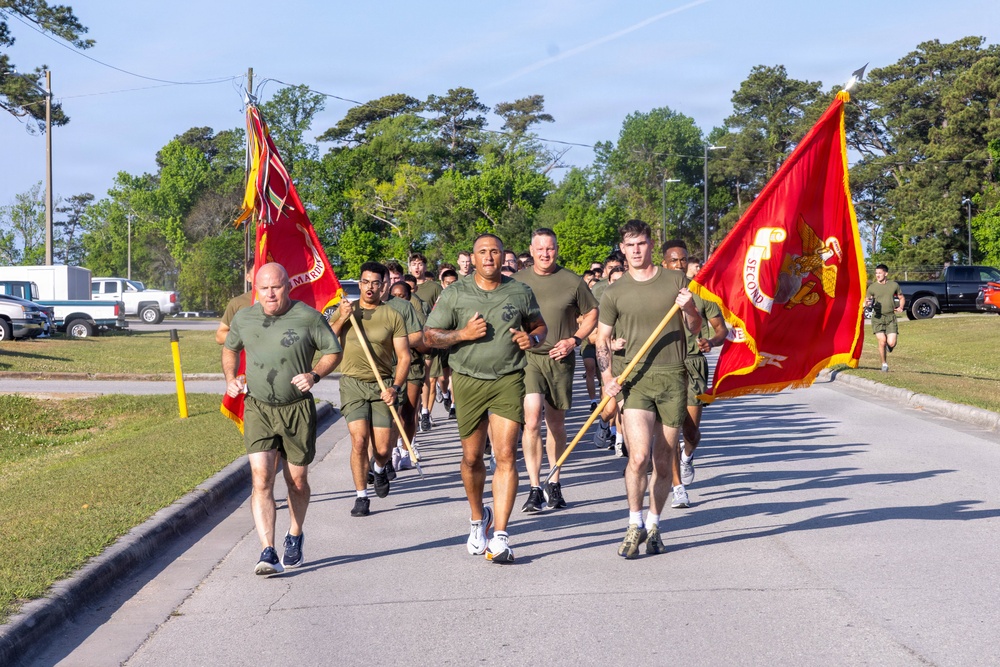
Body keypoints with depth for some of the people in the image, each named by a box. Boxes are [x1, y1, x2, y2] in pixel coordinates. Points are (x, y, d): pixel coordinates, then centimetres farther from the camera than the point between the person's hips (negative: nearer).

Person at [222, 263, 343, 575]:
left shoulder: (308, 318, -7)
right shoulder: (243, 318, 3)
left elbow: (333, 351, 2)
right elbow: (229, 348, 21)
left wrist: (314, 375, -15)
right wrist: (230, 378, 5)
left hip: (298, 409, -1)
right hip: (258, 409, 1)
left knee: (297, 481, 10)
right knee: (261, 479, -13)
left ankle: (295, 537, 36)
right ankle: (268, 553, -17)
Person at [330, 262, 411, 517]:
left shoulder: (393, 316, 0)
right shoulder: (346, 310, 7)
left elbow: (403, 357, 0)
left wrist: (395, 387, -13)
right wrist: (342, 319, -12)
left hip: (382, 385, 0)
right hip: (352, 384, 0)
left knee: (383, 449, -2)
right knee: (359, 440, -14)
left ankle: (379, 468, 35)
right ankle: (361, 497, 1)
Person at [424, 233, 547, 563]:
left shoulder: (520, 293, 6)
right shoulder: (455, 294, 3)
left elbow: (540, 325, 21)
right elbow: (429, 336, 3)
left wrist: (532, 338, -2)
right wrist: (462, 334, -14)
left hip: (509, 379, -1)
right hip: (468, 380, 1)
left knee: (505, 455, -12)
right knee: (472, 456, 8)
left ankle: (500, 536, -12)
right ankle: (478, 518, 35)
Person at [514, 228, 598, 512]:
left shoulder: (572, 281, 2)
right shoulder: (518, 281, 3)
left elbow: (592, 314, 9)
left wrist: (573, 340, -4)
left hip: (560, 359, 1)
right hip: (528, 356, -1)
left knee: (556, 423, 11)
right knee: (532, 420, -15)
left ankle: (554, 483, 26)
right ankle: (534, 488, -12)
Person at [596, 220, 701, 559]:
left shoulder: (676, 281, 7)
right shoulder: (614, 293, 6)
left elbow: (696, 329, 13)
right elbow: (602, 340, 10)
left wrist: (690, 310, -10)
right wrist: (607, 377, -5)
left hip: (673, 378, 1)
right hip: (635, 379, -1)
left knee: (663, 461, 7)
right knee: (639, 456, -16)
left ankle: (653, 526, 23)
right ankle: (635, 524, 2)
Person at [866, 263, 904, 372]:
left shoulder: (894, 285, 7)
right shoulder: (872, 287, 2)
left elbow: (902, 298, 21)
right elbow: (866, 301, 9)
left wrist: (901, 307, 3)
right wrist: (869, 303, -15)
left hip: (890, 317, 1)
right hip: (877, 317, -1)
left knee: (891, 343, -11)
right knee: (882, 341, -13)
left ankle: (888, 345, 28)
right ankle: (884, 364, 6)